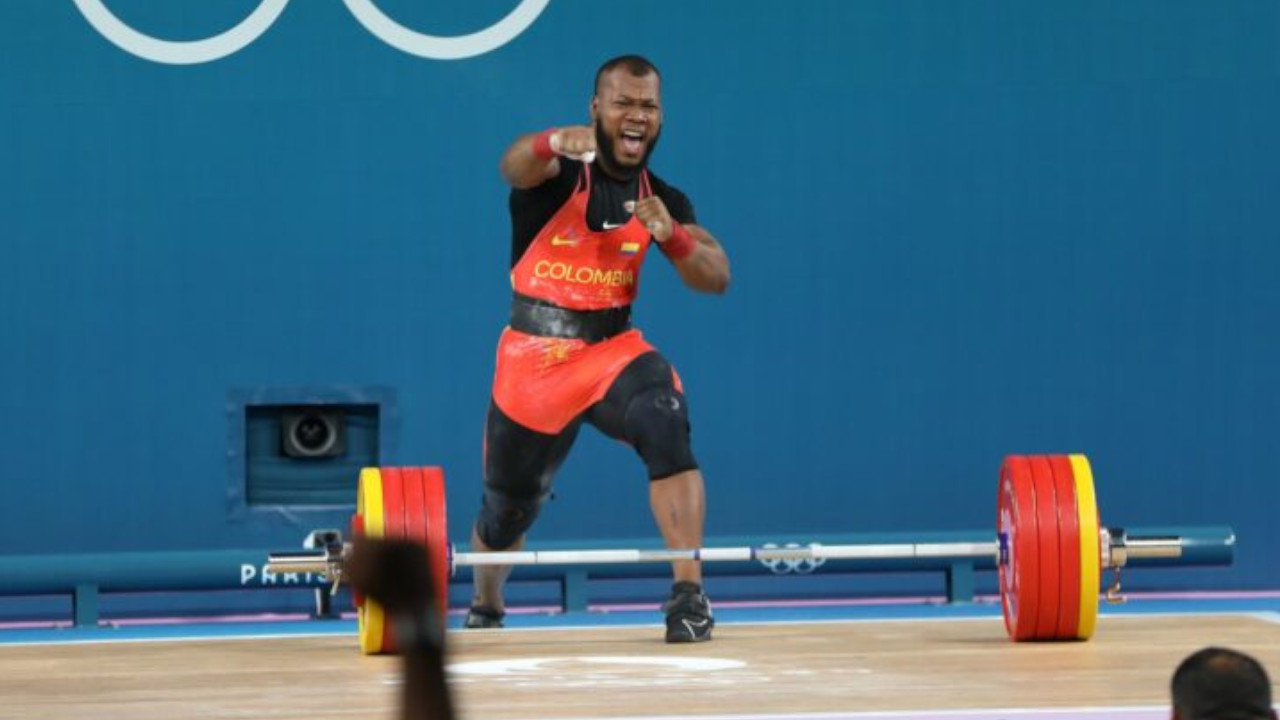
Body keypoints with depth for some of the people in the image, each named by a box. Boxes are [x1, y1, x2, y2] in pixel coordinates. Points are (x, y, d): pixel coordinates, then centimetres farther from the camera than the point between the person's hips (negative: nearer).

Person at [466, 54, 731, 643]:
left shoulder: (663, 199, 3)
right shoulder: (558, 175, -9)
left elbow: (716, 279, -3)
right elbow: (514, 167, -33)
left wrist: (672, 236, -23)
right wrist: (554, 142, -57)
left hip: (613, 348, 1)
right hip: (534, 356, -1)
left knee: (667, 429, -31)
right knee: (507, 507, 12)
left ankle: (689, 594, -31)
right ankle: (485, 610, 44)